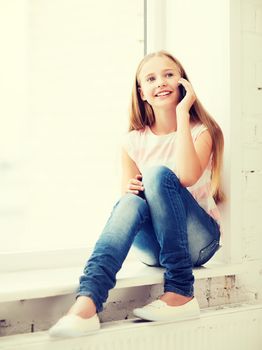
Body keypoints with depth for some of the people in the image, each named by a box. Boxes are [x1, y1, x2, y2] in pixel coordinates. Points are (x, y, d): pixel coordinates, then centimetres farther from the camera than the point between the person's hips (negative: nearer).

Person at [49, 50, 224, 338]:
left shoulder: (200, 131, -5)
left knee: (157, 173, -28)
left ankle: (180, 293, -27)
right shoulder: (134, 141, 4)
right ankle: (87, 303, -47)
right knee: (133, 200, -31)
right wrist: (129, 192, -22)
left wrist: (182, 112, -21)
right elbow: (126, 197, 2)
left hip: (199, 240, -2)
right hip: (154, 246, 3)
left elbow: (186, 177, -27)